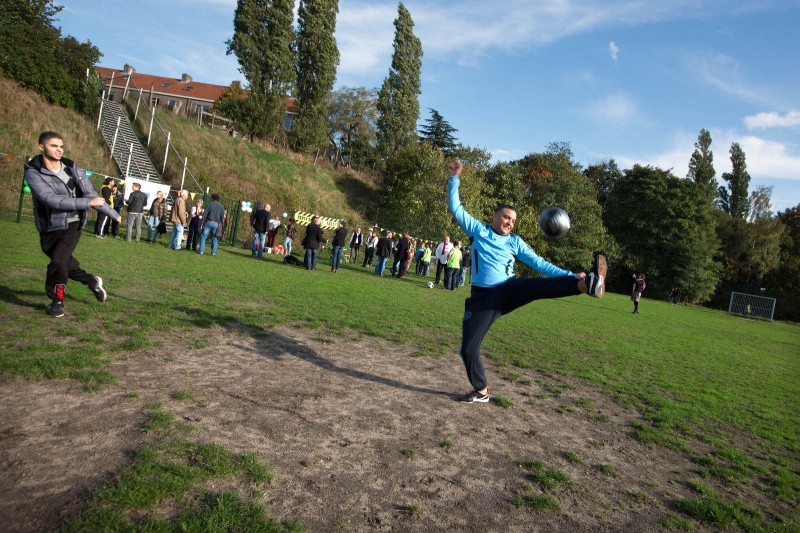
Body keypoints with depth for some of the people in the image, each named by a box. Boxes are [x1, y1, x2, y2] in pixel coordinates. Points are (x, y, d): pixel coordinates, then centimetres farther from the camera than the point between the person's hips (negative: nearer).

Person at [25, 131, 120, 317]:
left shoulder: (73, 169, -2)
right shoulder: (33, 173, -12)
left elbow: (91, 194, 8)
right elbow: (51, 200, -25)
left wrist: (112, 214, 14)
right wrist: (87, 203, -27)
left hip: (72, 226, 0)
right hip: (48, 229, 0)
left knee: (58, 262, -16)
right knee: (64, 262, 11)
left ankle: (57, 300, 6)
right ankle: (92, 281, 39)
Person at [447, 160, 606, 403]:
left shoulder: (515, 242, 12)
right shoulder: (478, 230, 8)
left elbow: (539, 263, 8)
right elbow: (455, 207, 4)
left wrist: (570, 275, -2)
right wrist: (454, 178, -6)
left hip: (508, 291, 0)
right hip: (481, 298, 0)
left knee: (538, 286, -32)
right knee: (468, 349, -4)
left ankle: (588, 284, -54)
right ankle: (481, 391, 17)